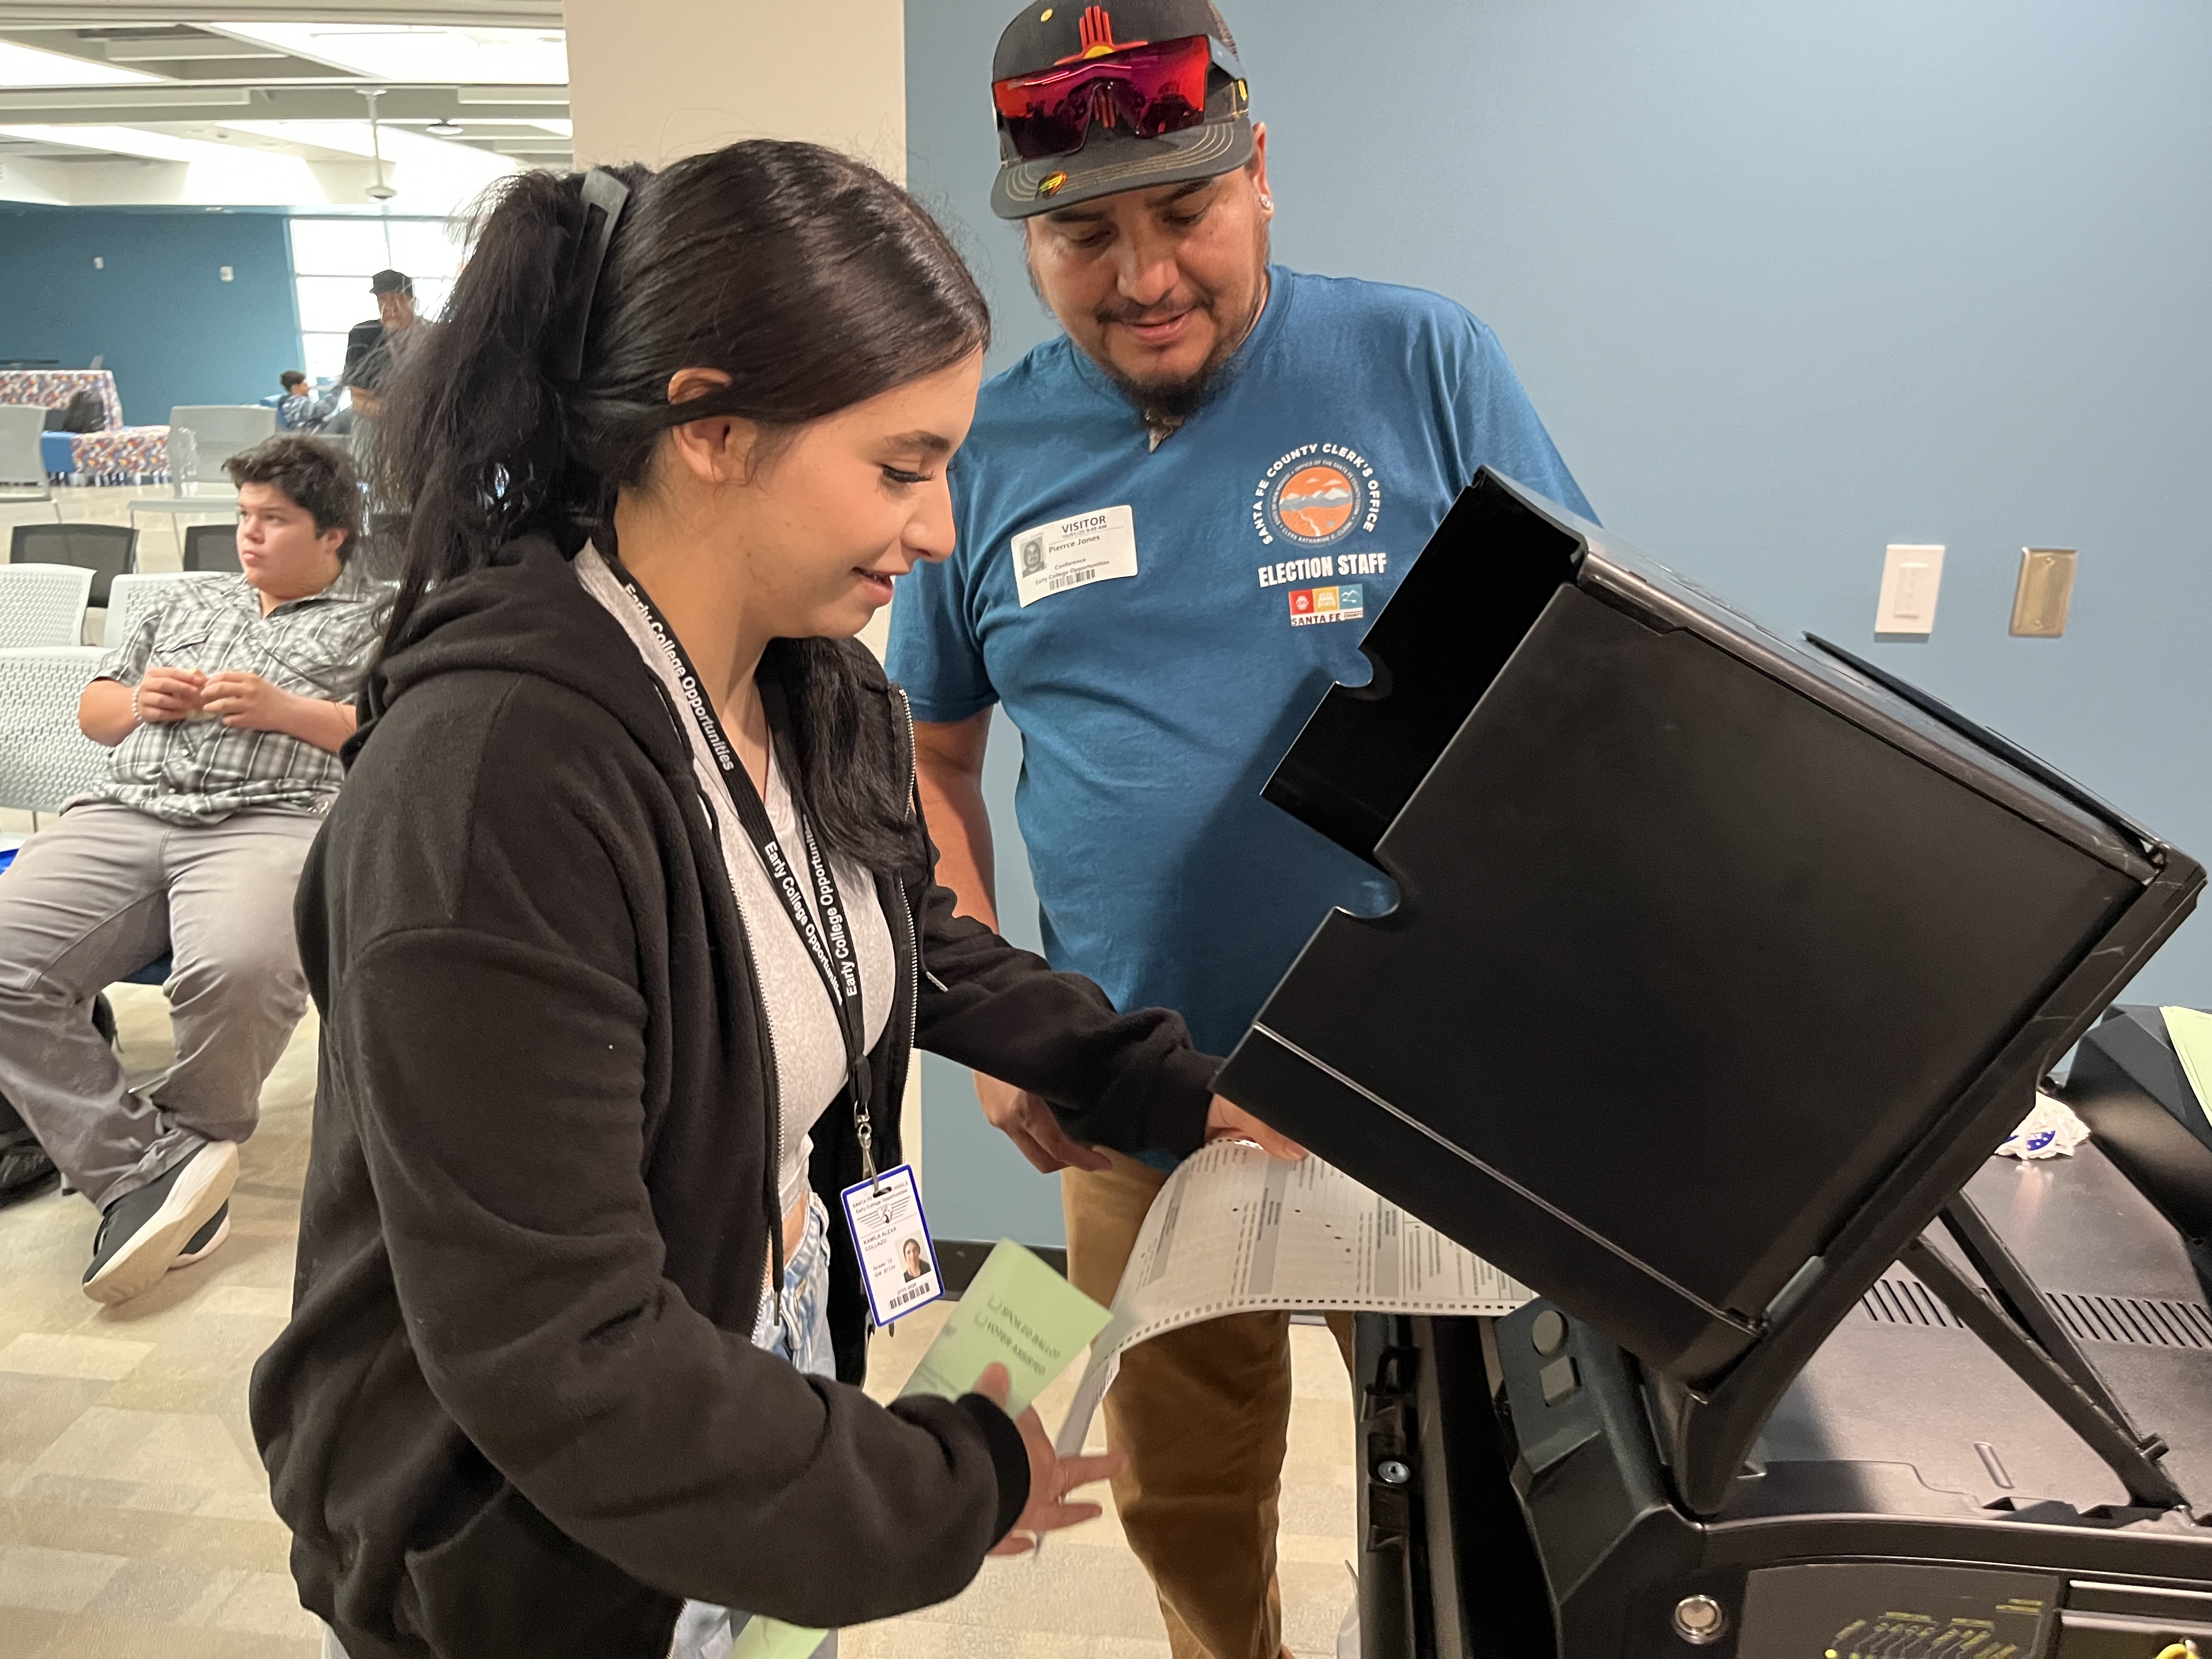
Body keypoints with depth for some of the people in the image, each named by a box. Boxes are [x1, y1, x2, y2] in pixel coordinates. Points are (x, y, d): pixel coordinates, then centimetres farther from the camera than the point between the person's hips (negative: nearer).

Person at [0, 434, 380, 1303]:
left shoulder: (368, 625, 19)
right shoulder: (192, 601, 34)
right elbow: (94, 711, 35)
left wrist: (283, 710, -6)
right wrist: (141, 700, 11)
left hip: (268, 820, -5)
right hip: (123, 811, 5)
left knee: (237, 970, -38)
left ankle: (191, 1135, -9)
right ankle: (152, 1168, -21)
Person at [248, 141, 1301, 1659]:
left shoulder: (827, 694, -7)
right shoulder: (495, 775, -32)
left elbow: (920, 946, 11)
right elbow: (554, 1357, -29)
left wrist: (1168, 1086, 3)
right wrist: (952, 1492, -19)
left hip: (790, 1364, 7)